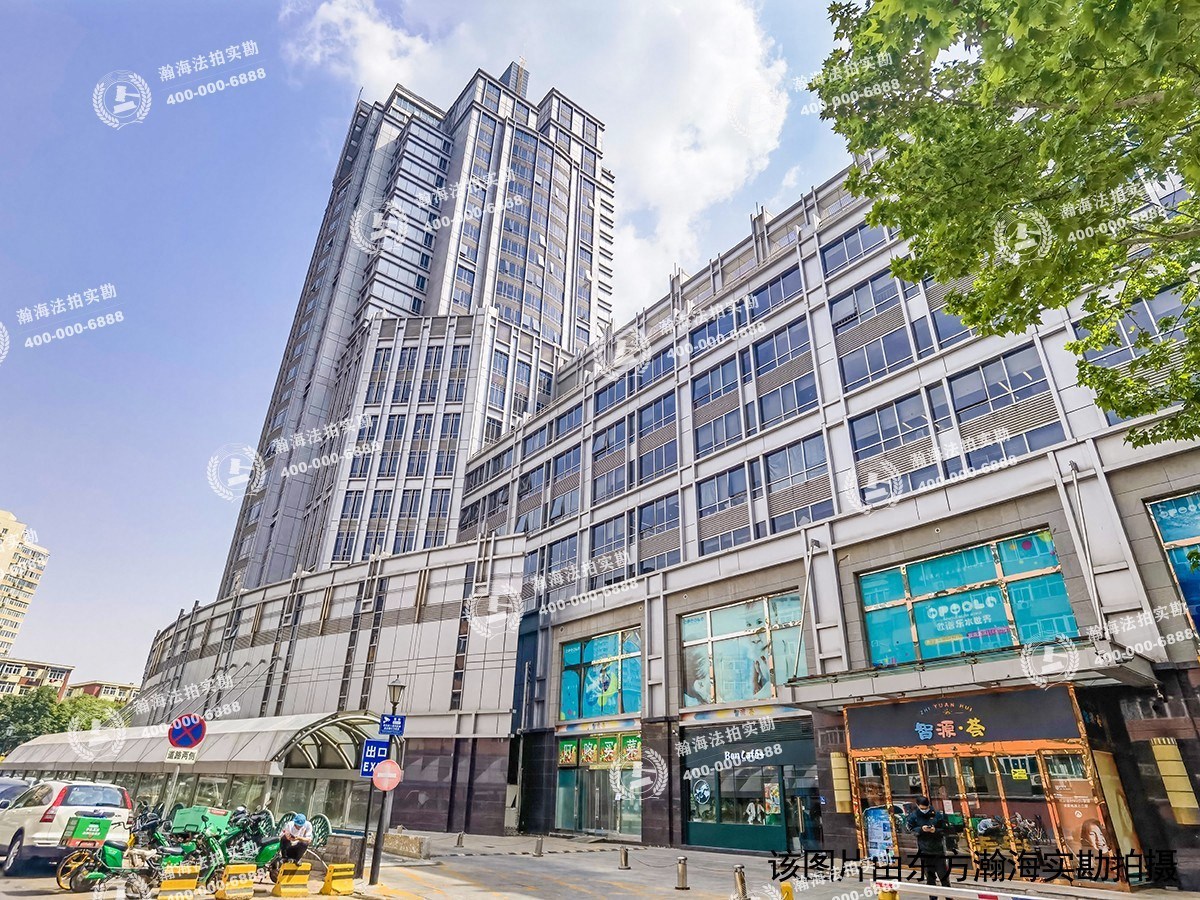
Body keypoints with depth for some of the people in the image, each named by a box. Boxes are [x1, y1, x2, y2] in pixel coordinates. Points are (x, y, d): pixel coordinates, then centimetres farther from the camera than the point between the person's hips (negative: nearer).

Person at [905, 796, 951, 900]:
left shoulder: (937, 814, -7)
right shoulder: (913, 816, -5)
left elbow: (946, 829, -2)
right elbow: (911, 829, -3)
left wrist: (936, 830, -20)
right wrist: (921, 829, -20)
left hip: (938, 849, -1)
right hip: (924, 851, 1)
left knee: (944, 875, 6)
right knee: (929, 876, 10)